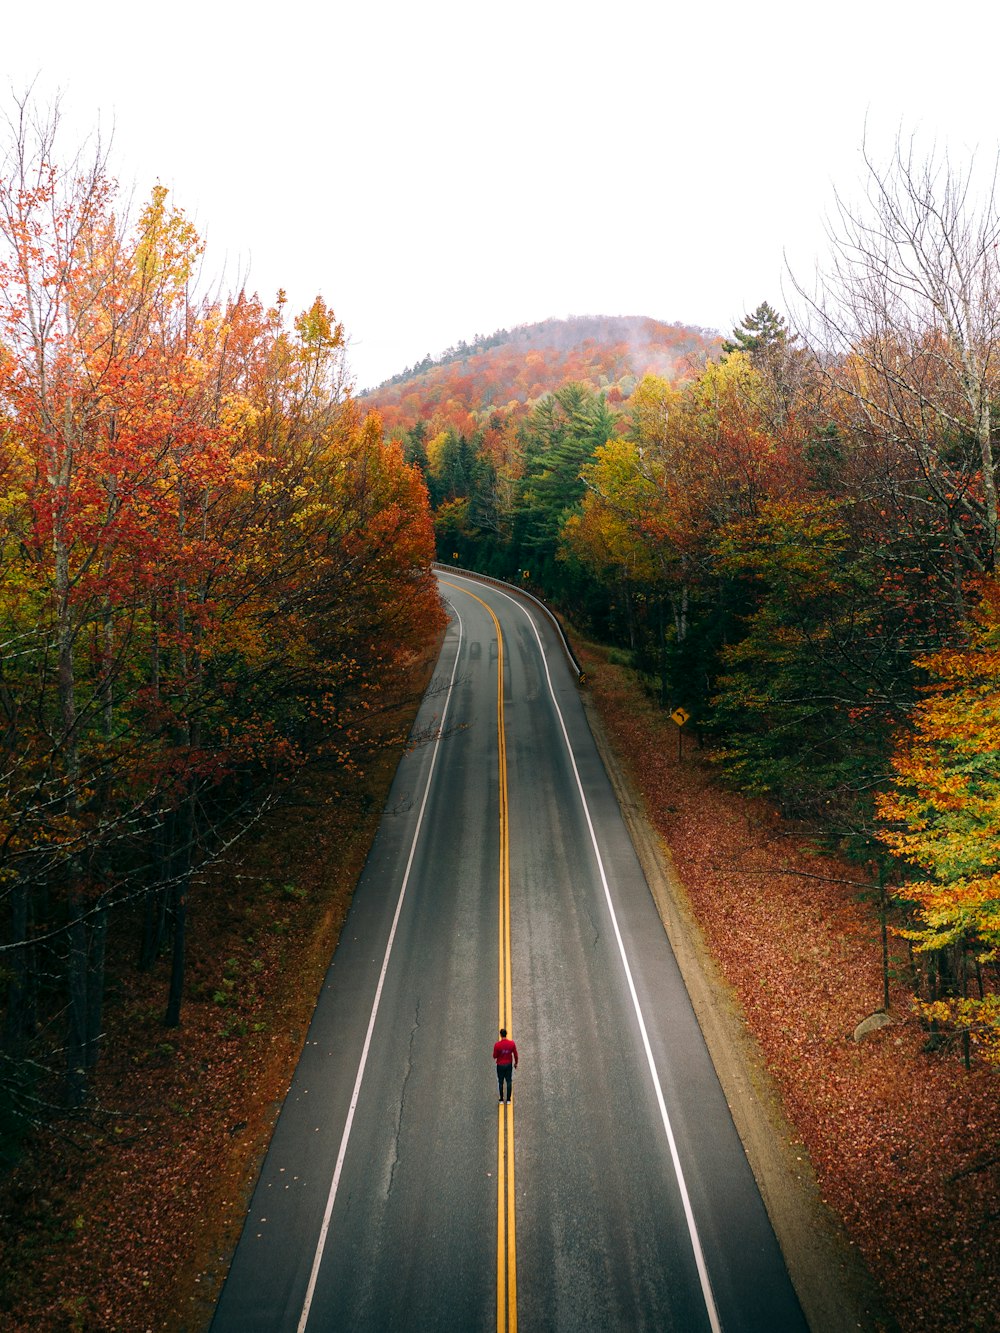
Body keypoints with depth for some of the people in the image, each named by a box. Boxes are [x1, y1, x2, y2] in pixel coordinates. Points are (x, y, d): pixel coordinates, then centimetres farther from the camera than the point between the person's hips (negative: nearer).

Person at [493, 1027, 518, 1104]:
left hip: (500, 1065, -2)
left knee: (500, 1082, 12)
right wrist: (516, 1063, 13)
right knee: (509, 1082, 13)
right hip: (509, 1065, 2)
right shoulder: (512, 1043, -11)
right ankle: (508, 1099, 18)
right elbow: (515, 1054, -2)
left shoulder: (497, 1044, -18)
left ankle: (501, 1099, 19)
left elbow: (494, 1056, -9)